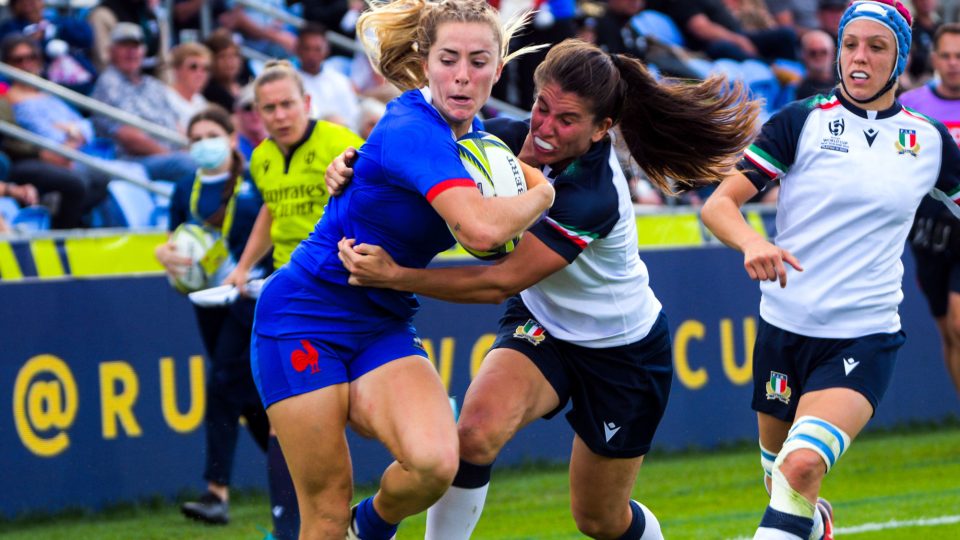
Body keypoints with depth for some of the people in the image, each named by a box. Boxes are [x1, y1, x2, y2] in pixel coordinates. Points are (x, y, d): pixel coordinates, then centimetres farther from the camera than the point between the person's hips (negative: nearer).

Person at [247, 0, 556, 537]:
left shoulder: (470, 132, 5)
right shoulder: (414, 131, -22)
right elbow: (480, 228, -37)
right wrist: (542, 193, -17)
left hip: (383, 331, 6)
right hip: (305, 320, -6)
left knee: (435, 462, -24)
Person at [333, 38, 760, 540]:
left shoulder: (594, 197, -36)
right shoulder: (513, 139, -19)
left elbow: (502, 282, -35)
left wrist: (394, 275, -40)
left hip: (623, 349, -4)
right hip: (539, 327, 4)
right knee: (478, 429, -30)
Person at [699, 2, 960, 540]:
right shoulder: (801, 122, -3)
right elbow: (720, 203, -9)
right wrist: (752, 242, -30)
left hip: (866, 339, -1)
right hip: (785, 328, 1)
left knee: (803, 465, -25)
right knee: (778, 471, 16)